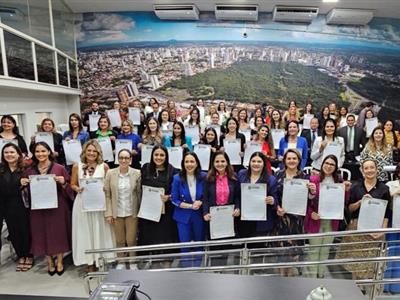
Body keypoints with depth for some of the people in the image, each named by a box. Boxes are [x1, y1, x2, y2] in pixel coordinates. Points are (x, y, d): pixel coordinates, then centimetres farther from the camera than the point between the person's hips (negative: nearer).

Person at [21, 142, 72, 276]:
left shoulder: (59, 168, -4)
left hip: (57, 207, -2)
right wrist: (23, 184, -7)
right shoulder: (29, 171, 5)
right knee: (43, 234, 10)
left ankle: (59, 261, 26)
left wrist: (63, 182, -20)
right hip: (38, 208, 3)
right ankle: (50, 262, 29)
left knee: (59, 232, 7)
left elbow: (68, 189, -1)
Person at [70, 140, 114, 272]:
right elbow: (73, 184, 6)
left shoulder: (104, 166, -2)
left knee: (100, 231, 7)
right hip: (83, 203, 1)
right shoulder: (77, 166, 1)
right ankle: (89, 262, 20)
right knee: (85, 232, 8)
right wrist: (77, 189, -14)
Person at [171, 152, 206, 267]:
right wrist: (190, 206, -15)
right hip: (183, 216, -1)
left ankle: (197, 269, 35)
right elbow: (174, 199, -8)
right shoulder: (177, 178, -11)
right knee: (184, 245, 7)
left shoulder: (203, 177, -8)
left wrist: (200, 202, -17)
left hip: (199, 215, 2)